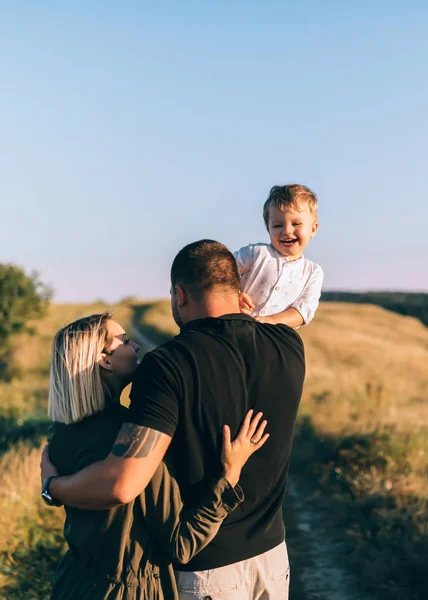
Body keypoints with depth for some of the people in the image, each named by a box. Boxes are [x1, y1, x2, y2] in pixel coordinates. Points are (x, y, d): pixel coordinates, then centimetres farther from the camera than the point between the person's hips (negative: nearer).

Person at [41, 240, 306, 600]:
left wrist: (53, 487, -11)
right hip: (272, 554, 5)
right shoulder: (289, 345, -9)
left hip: (206, 569, -4)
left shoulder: (169, 364, -23)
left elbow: (121, 484, -29)